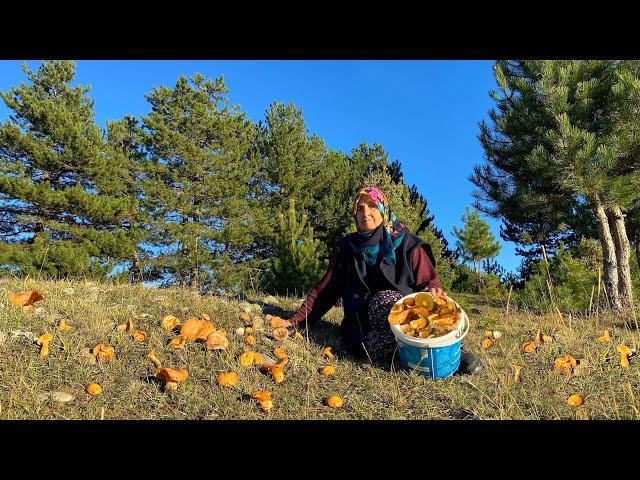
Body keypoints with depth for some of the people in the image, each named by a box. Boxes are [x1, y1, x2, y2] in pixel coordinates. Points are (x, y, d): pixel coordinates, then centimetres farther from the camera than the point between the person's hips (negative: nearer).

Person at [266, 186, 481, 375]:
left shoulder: (406, 244, 5)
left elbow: (428, 280, 4)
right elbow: (325, 289, 11)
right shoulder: (347, 248, 10)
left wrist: (434, 290, -21)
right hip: (364, 327, 1)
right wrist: (295, 321, 5)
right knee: (383, 299, -33)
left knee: (384, 298, -35)